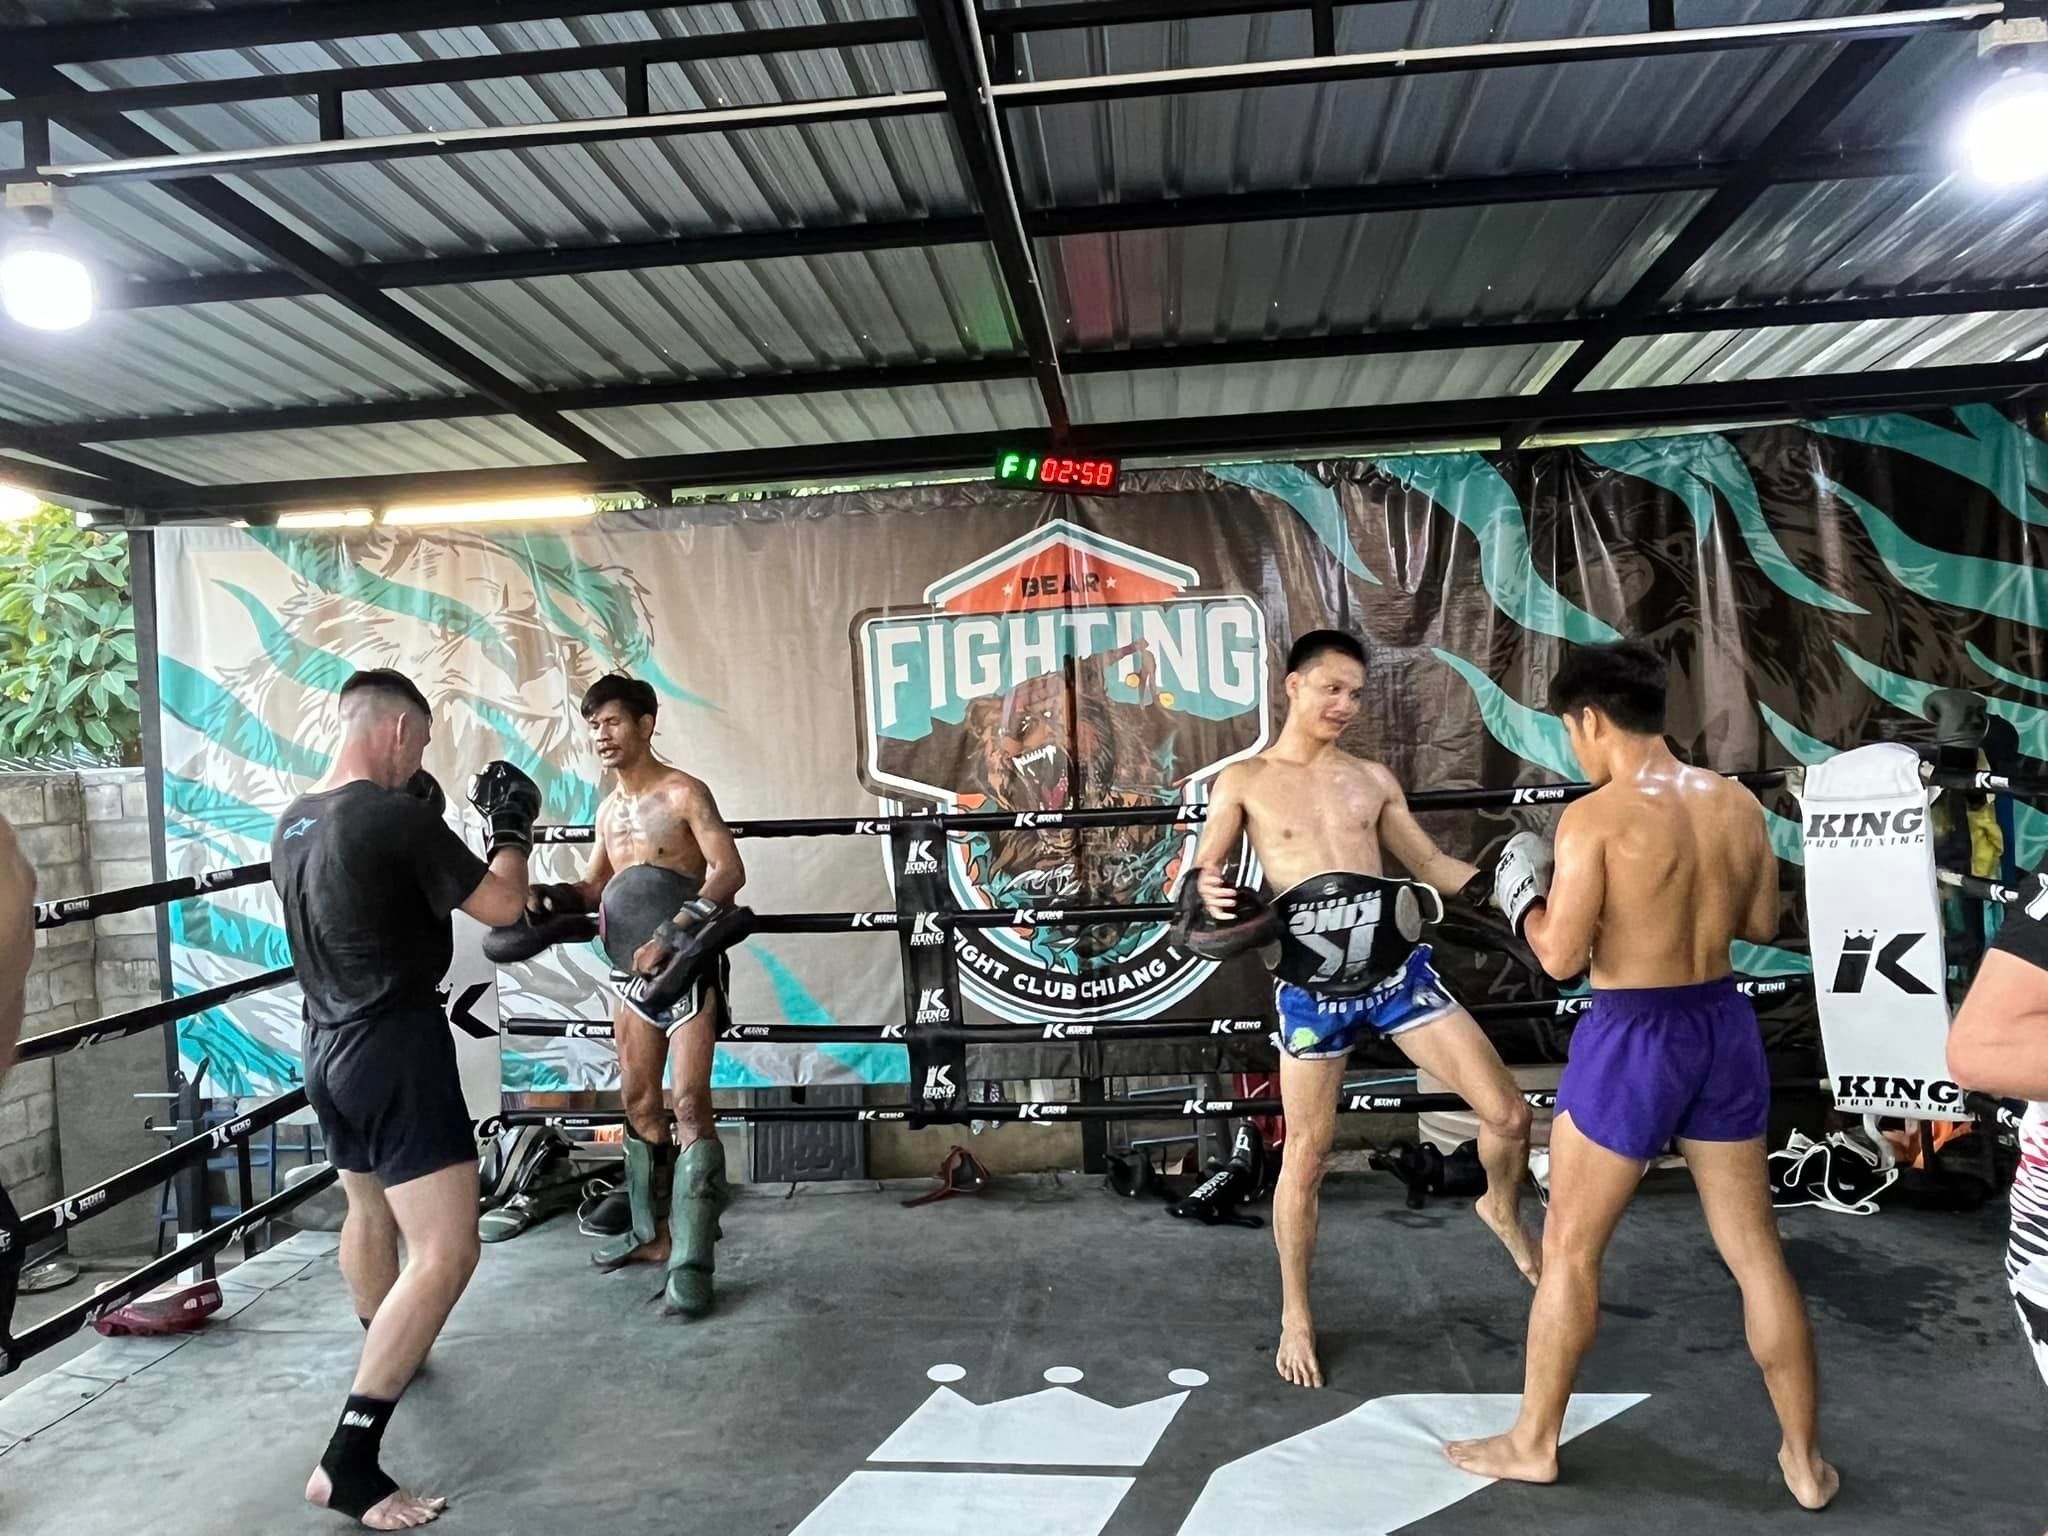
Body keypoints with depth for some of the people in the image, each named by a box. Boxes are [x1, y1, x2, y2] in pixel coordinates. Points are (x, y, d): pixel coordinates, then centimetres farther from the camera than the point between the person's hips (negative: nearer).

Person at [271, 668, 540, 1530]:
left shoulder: (292, 823, 7)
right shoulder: (398, 817, -19)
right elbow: (502, 907, -14)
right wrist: (512, 826, 1)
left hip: (327, 1051, 10)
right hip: (397, 1050, -10)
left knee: (368, 1210, 29)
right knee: (444, 1252, -10)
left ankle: (383, 1352, 51)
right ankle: (348, 1462, -12)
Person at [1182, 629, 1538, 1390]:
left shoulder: (1374, 778, 10)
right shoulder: (1244, 780, 0)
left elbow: (1430, 864, 16)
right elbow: (1202, 878, 1)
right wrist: (1207, 892, -23)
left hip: (1398, 969, 3)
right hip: (1312, 986, -3)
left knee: (1508, 1115, 3)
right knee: (1306, 1153, 5)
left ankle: (1502, 1211, 37)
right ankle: (1296, 1315, 25)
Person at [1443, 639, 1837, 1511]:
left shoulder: (1595, 817, -18)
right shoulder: (1737, 805, 2)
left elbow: (1560, 957, -18)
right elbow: (1762, 925, 13)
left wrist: (1523, 901, 0)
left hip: (1634, 1038, -6)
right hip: (1724, 1026, 6)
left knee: (1569, 1247, 10)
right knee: (1754, 1249, 18)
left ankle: (1534, 1443, 24)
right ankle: (1806, 1460, 30)